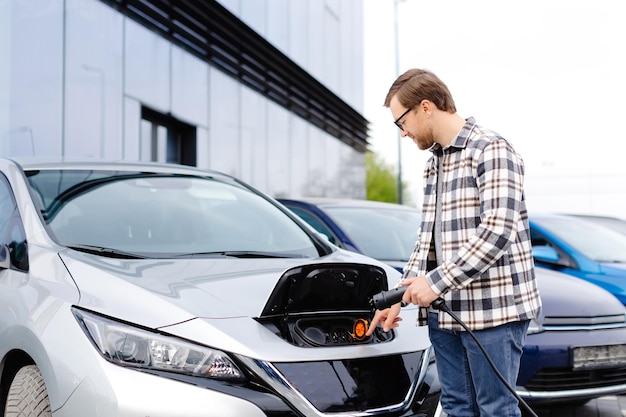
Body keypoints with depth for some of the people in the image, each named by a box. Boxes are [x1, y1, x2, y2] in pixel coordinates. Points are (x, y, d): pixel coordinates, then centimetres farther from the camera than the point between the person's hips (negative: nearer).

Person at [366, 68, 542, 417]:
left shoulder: (491, 151, -9)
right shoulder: (434, 163, 19)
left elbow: (498, 231, -20)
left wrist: (437, 282, -20)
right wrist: (398, 297, 14)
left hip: (493, 308, -8)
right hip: (445, 311, 9)